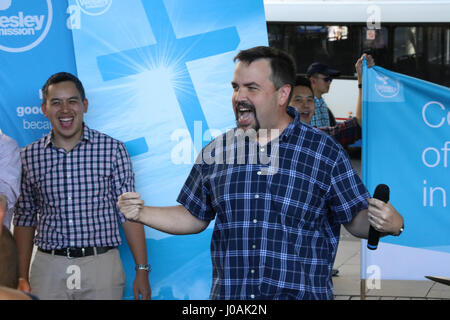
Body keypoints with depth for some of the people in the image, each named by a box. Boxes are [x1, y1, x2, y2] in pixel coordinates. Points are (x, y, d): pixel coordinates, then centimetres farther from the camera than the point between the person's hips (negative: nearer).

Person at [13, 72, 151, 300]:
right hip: (48, 267, 1)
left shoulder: (113, 150, 0)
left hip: (102, 264, -1)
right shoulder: (28, 157, 5)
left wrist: (142, 271, -2)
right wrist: (22, 278, 9)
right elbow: (25, 219, 12)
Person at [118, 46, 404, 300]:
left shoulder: (325, 151, -1)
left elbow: (357, 218, -1)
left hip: (301, 295, -2)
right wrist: (142, 213, 3)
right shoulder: (216, 152, 7)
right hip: (227, 294, 3)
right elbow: (193, 217, 15)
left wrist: (390, 223, -20)